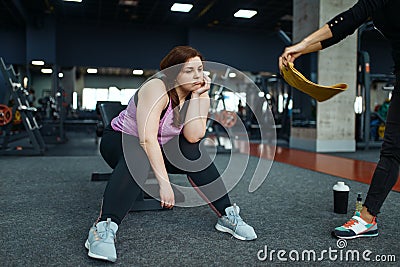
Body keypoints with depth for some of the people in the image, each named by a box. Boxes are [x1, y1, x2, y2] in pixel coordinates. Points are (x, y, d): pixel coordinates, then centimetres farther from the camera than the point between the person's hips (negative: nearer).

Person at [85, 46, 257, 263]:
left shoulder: (197, 93, -8)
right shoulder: (157, 88, -27)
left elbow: (193, 136, -22)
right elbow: (147, 139, -35)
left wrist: (198, 96, -25)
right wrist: (164, 182, -39)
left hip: (159, 148, 6)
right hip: (119, 139, -6)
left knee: (193, 152, -14)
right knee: (138, 159, -37)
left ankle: (227, 216, -5)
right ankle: (103, 228, -44)